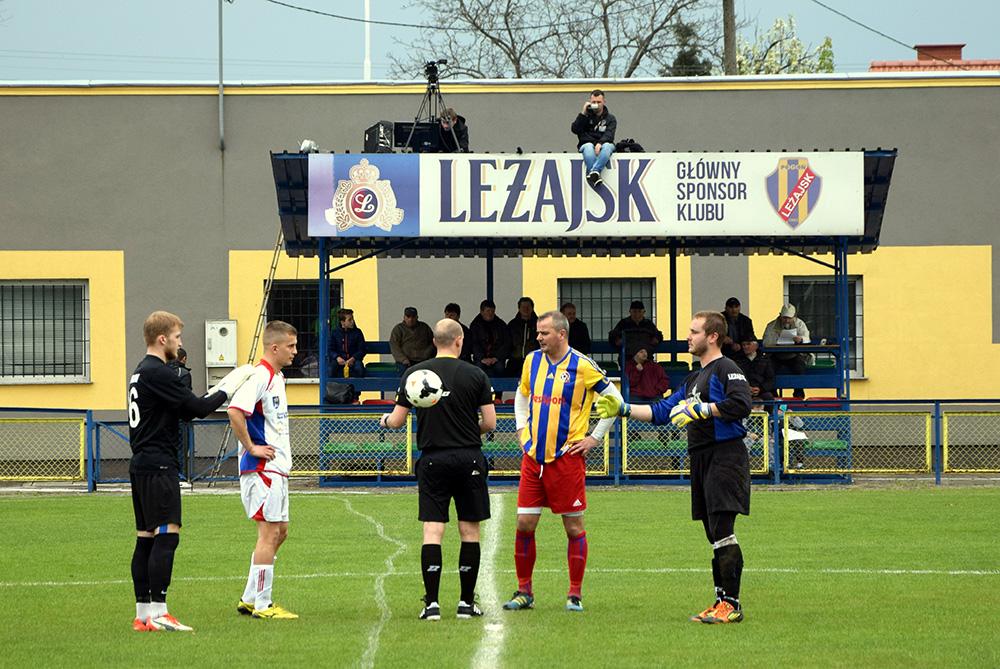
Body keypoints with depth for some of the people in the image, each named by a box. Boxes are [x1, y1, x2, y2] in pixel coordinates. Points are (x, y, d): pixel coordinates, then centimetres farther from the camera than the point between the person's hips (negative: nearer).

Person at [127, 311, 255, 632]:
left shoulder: (140, 373, 18)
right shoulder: (159, 373, -13)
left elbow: (184, 410, 18)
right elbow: (197, 408, -15)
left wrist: (219, 389, 10)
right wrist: (226, 390, -1)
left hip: (141, 465, 10)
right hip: (159, 465, -10)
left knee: (146, 539, 9)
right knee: (166, 536, -11)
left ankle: (143, 613, 10)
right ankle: (158, 612, -15)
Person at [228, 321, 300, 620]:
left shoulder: (277, 377, 15)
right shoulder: (259, 377, -17)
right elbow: (235, 411, -28)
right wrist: (251, 448, -21)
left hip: (277, 467, 10)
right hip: (262, 469, -10)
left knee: (279, 531, 13)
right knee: (269, 533, -7)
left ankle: (249, 599, 18)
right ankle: (262, 604, -2)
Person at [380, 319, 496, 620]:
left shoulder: (414, 374, -1)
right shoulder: (476, 375, -3)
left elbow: (397, 420, 2)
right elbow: (490, 423, -2)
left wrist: (385, 420, 26)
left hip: (432, 460, 1)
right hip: (469, 458, -1)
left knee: (432, 531, 0)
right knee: (470, 530, 7)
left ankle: (431, 603, -7)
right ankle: (466, 603, 10)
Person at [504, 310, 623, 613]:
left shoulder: (582, 366, -8)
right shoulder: (532, 361, 8)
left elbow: (615, 400, -2)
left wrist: (595, 437, -3)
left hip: (567, 457, -5)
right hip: (533, 457, 5)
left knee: (573, 527, 1)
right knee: (524, 524, 1)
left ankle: (575, 595, 8)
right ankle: (524, 591, 12)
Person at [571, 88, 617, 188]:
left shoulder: (610, 118, 16)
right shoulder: (585, 116, 19)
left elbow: (609, 135, -2)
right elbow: (574, 130, 4)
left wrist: (600, 143, -23)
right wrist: (583, 113, -3)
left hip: (603, 143, 0)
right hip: (587, 143, 0)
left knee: (607, 147, -38)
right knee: (588, 148, -38)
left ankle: (594, 172, -51)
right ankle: (595, 176, -50)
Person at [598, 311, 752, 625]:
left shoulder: (726, 369, -6)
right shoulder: (694, 379, 24)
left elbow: (740, 405, -21)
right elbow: (662, 412, 27)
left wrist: (701, 409, -19)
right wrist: (623, 409, 21)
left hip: (724, 456, -10)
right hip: (701, 458, 10)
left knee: (722, 532, -14)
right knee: (715, 536, 10)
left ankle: (732, 604, -14)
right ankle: (721, 602, 13)